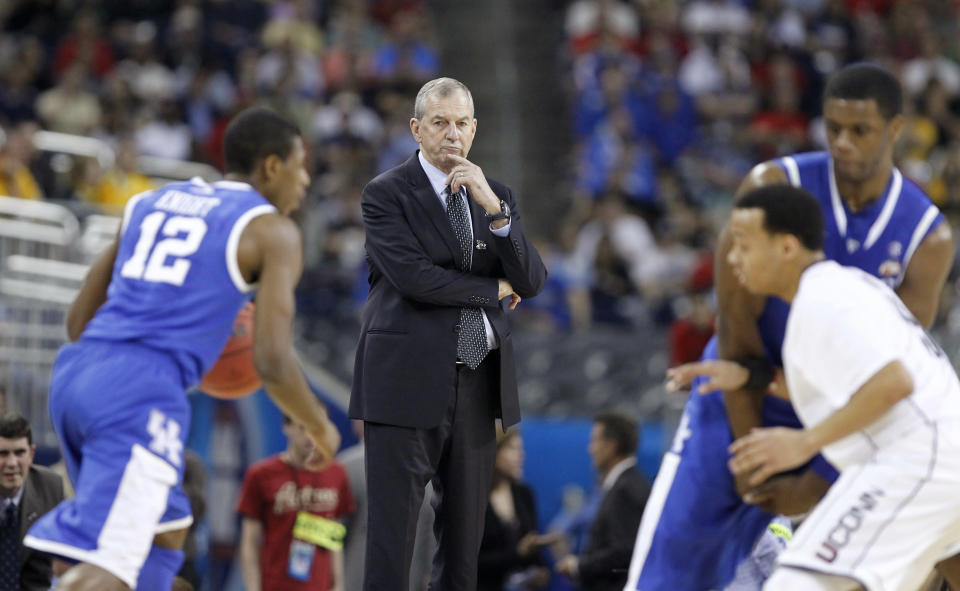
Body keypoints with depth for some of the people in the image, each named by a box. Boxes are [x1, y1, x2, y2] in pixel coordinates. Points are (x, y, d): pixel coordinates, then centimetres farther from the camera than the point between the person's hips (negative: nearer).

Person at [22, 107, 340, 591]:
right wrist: (319, 426, 12)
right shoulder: (272, 230, 3)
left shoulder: (151, 202, 23)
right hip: (143, 393, -8)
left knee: (165, 529, 25)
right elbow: (272, 361, -6)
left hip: (75, 371, 8)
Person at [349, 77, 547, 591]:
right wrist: (493, 289, -4)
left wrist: (493, 207, -12)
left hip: (478, 385, 5)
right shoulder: (386, 194, -2)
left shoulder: (497, 197, 13)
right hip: (409, 383, -5)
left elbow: (531, 283, 1)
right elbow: (413, 278, -16)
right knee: (392, 535, -6)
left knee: (464, 538, 10)